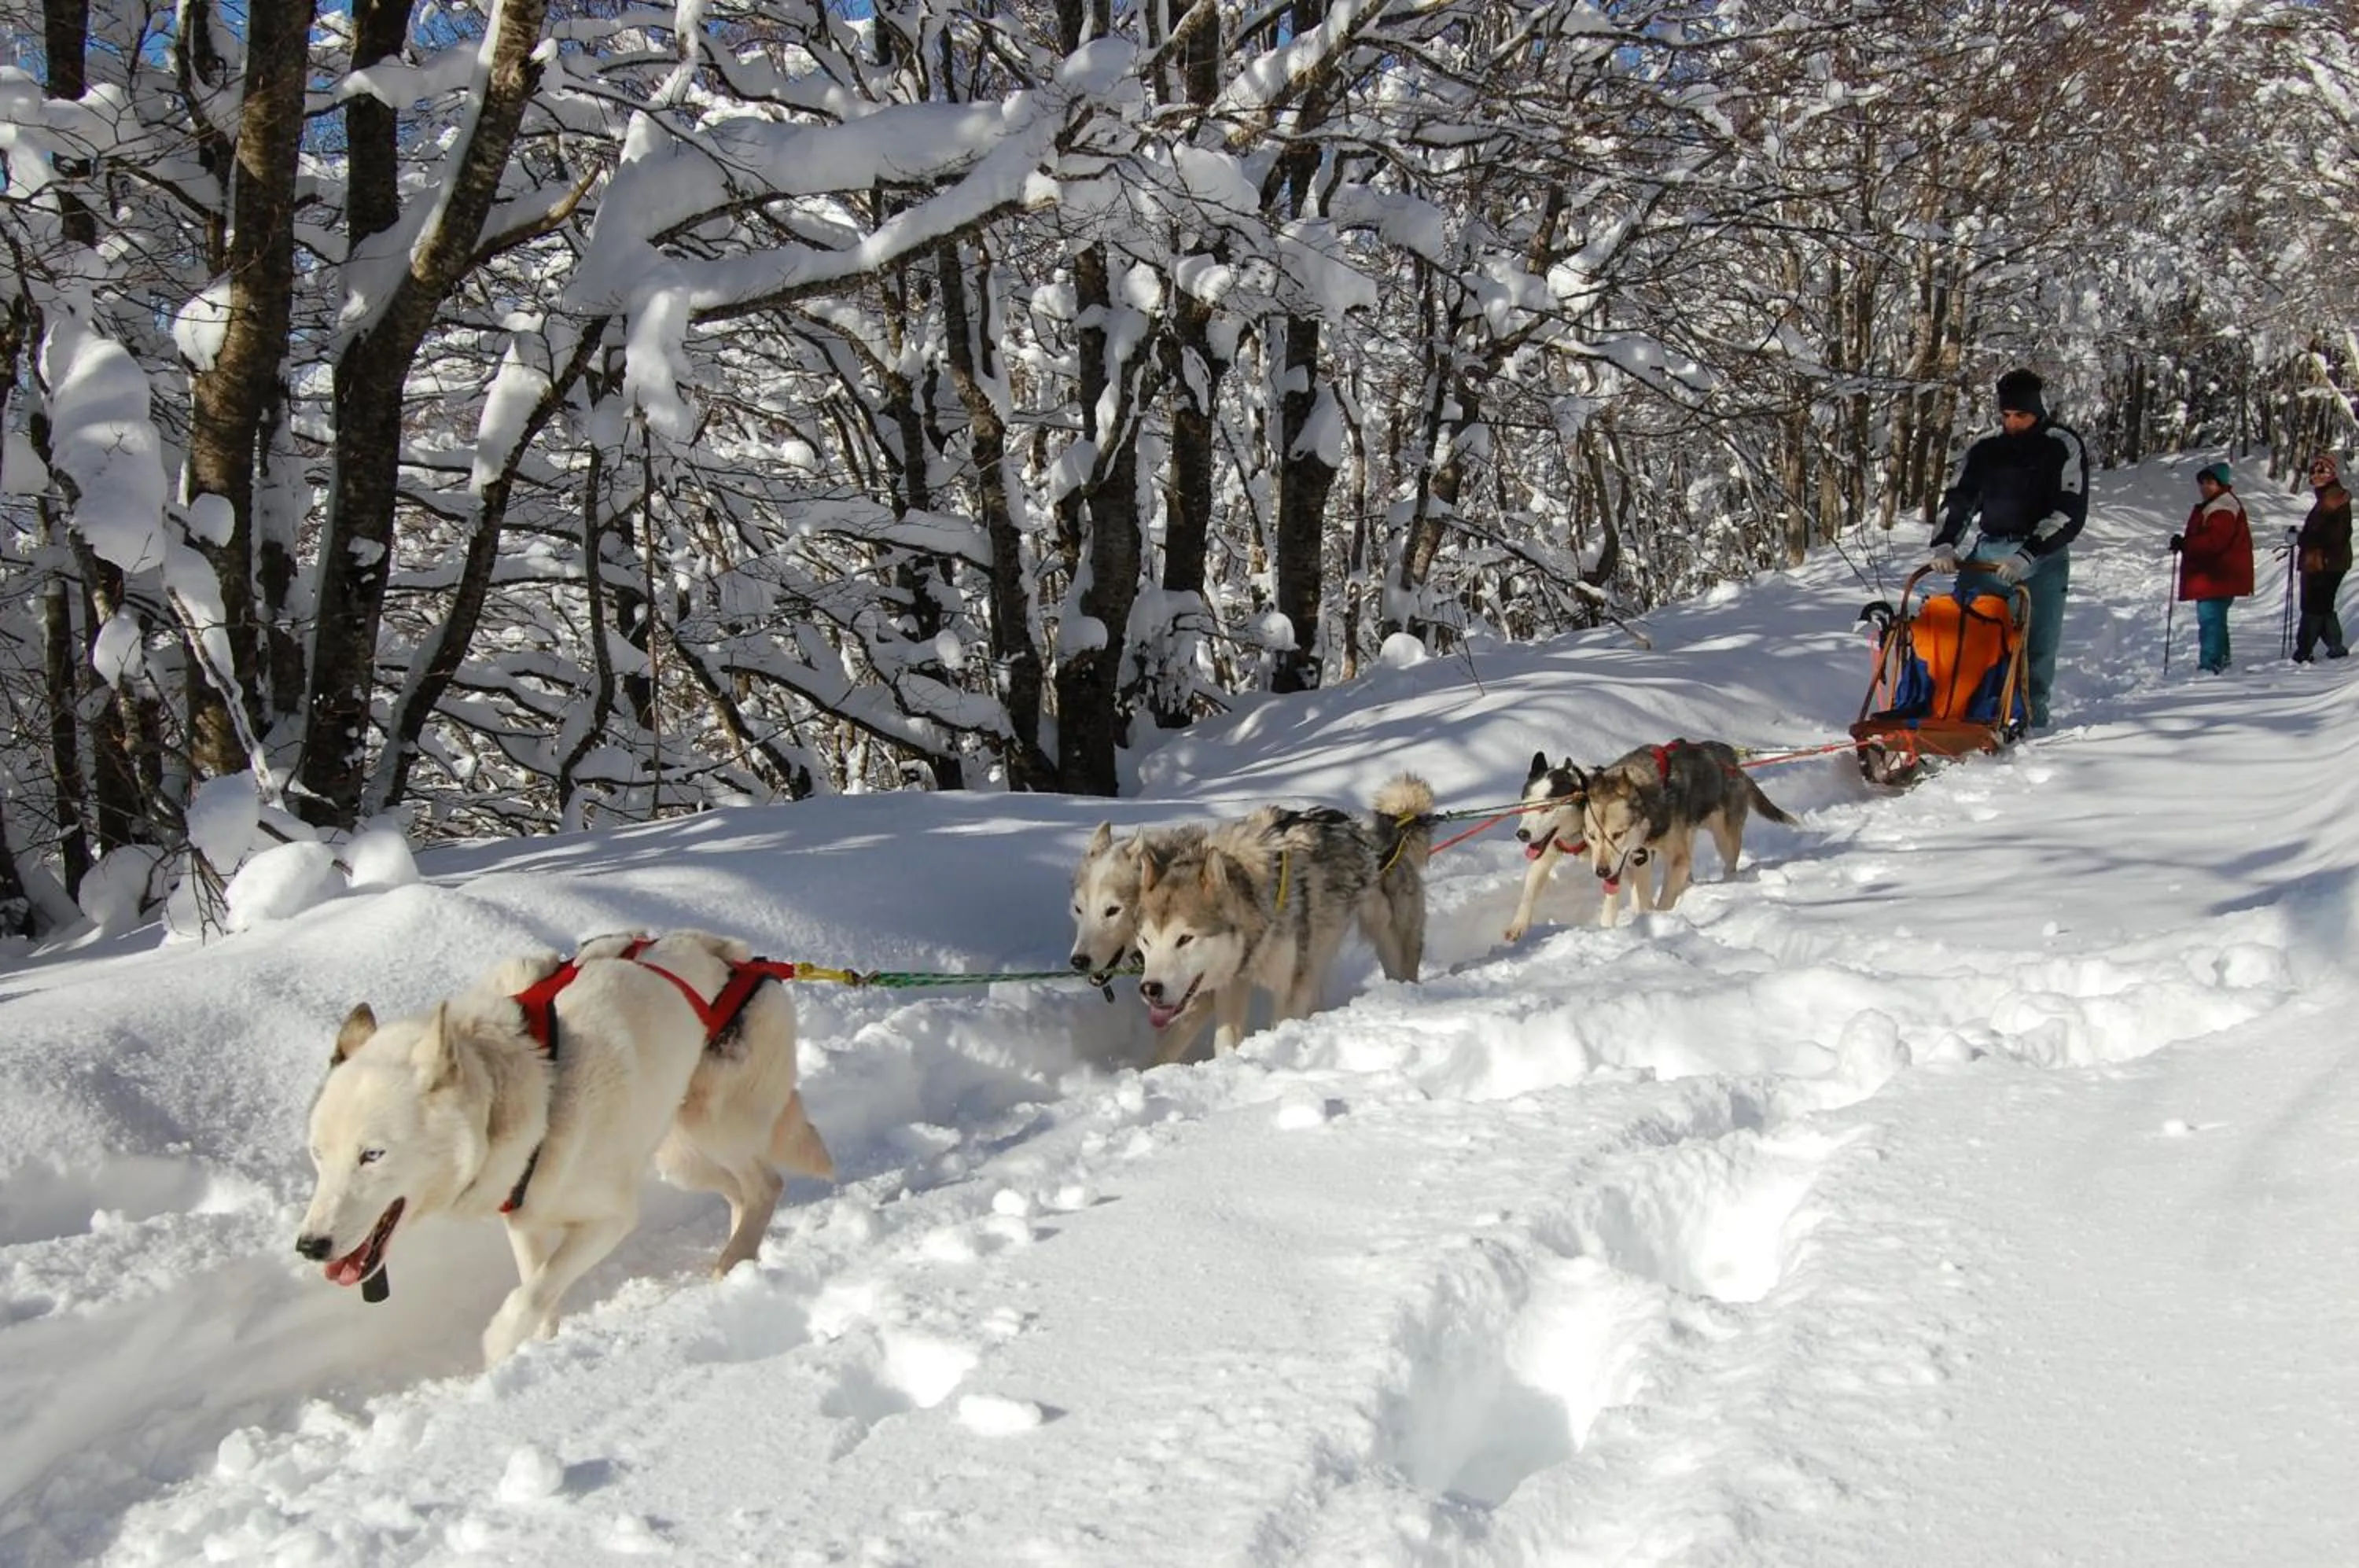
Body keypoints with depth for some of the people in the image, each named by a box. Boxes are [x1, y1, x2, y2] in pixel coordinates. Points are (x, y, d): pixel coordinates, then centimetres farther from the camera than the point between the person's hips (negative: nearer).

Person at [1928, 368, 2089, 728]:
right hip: (1987, 552, 3)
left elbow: (2070, 513, -9)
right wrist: (1944, 546, -8)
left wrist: (2026, 557, -21)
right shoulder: (1985, 449, 13)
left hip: (2041, 557, -3)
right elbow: (1957, 499, 12)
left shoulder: (2064, 447, 0)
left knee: (2036, 644, -8)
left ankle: (2031, 718, -1)